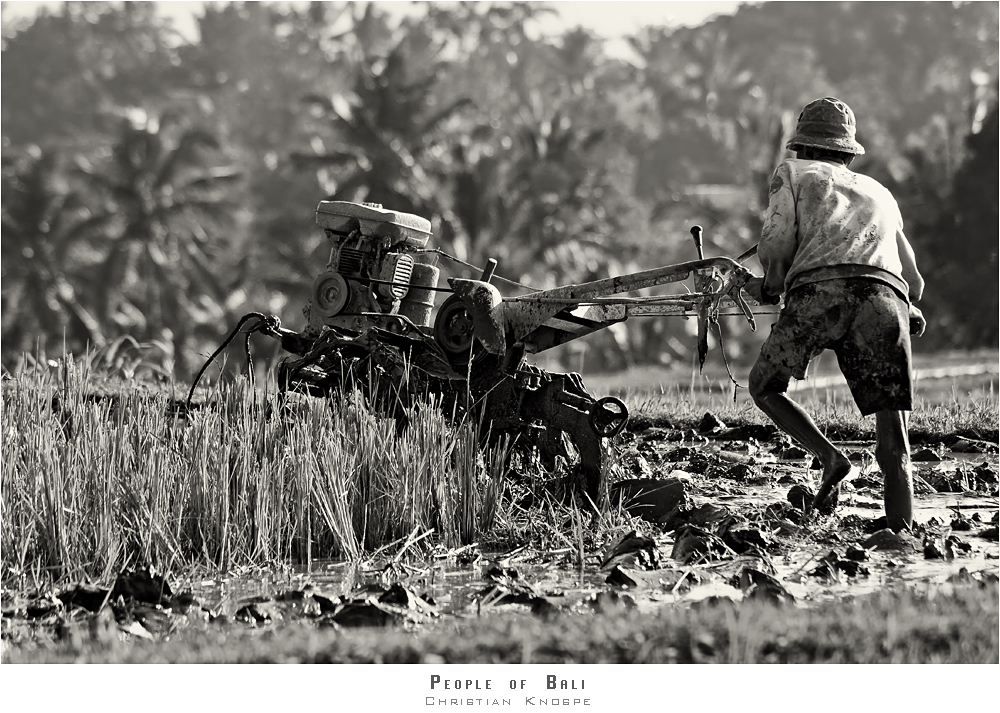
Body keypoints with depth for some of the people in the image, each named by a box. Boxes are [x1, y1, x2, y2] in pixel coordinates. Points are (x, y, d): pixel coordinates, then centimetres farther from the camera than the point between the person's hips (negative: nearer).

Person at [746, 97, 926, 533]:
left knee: (764, 388, 19)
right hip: (885, 298, 3)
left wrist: (771, 286, 27)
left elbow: (775, 250, 9)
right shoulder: (879, 193, 35)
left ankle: (829, 458, -1)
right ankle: (901, 533, -11)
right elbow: (915, 282, 34)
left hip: (819, 289, -3)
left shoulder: (794, 172, 24)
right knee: (894, 445, 3)